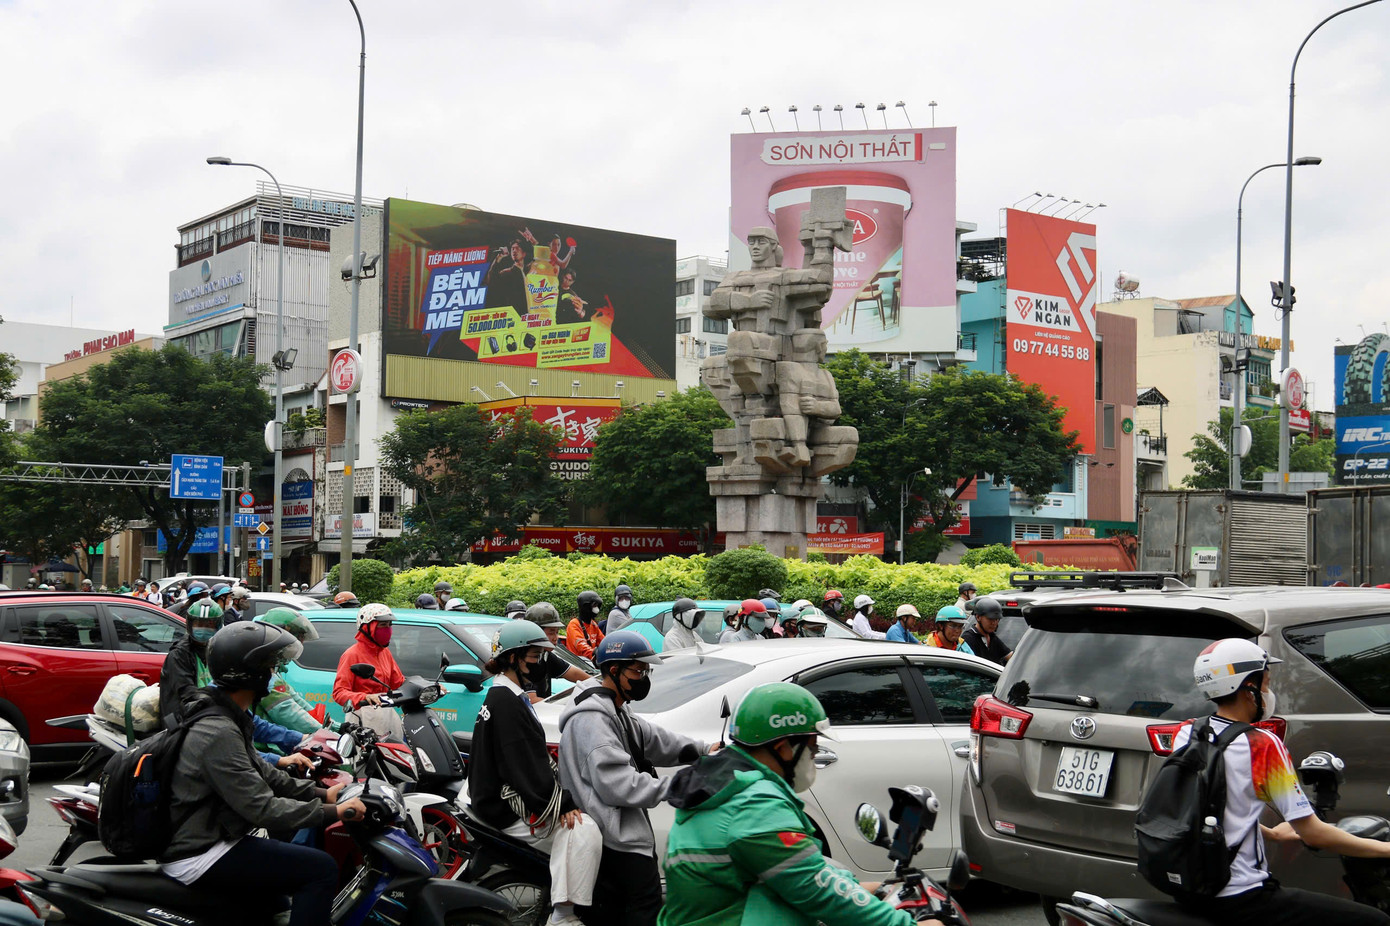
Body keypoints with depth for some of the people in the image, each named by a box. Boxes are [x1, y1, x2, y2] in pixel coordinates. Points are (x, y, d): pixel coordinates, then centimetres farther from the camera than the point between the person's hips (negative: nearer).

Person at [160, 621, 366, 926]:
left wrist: (320, 794, 7)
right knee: (321, 869, -15)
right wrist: (333, 812, -21)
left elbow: (259, 774, 16)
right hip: (198, 860, -11)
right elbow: (262, 808, -26)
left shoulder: (218, 715, 9)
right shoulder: (219, 733, -23)